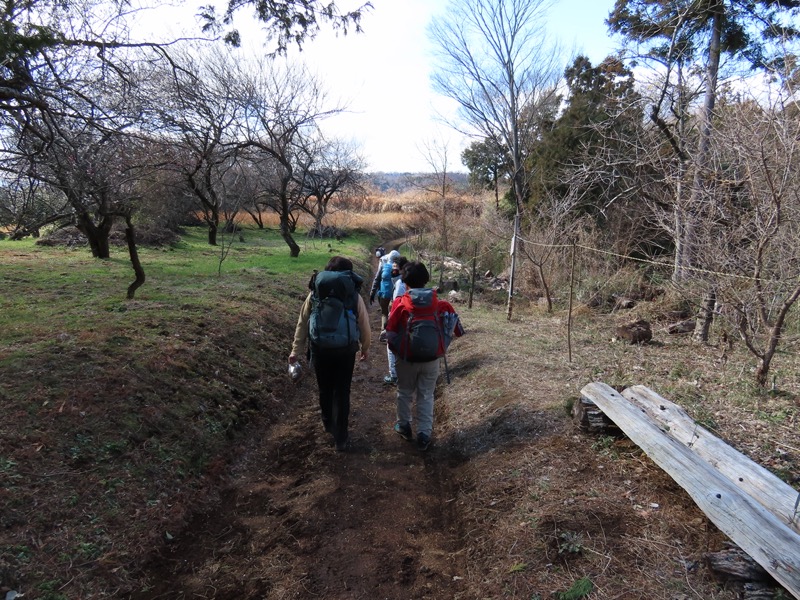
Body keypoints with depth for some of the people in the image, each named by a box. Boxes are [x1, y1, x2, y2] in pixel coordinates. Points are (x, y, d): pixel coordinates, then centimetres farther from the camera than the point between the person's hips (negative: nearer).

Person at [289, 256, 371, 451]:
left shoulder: (315, 294, -4)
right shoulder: (354, 296, -8)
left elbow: (302, 323, 1)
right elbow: (364, 326, -1)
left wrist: (296, 350, 9)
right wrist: (365, 348, 16)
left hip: (320, 350, 2)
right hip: (346, 352, -2)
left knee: (325, 390, 21)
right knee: (342, 393, 8)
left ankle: (329, 425, 41)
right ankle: (340, 438, 12)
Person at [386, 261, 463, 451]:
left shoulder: (400, 303, -14)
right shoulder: (440, 304, -8)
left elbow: (390, 332, -8)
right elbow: (454, 326, -3)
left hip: (407, 358, -1)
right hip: (431, 358, 1)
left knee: (405, 392, 20)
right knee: (426, 396, 13)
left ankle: (404, 426, 36)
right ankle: (424, 435, 15)